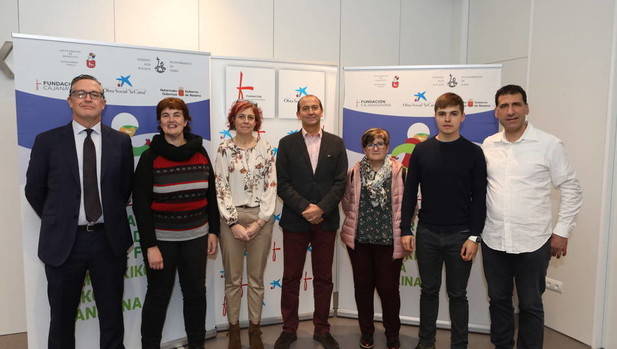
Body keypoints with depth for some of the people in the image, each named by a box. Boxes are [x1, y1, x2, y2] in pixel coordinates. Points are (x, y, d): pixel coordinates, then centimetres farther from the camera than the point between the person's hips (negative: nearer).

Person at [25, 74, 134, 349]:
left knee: (112, 315, 14)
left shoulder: (121, 141, 1)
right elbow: (34, 190, 6)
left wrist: (112, 219, 10)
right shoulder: (47, 141, -2)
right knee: (62, 317, 14)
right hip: (63, 241, 0)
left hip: (109, 239, 1)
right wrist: (58, 221, 9)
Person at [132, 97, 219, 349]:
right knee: (158, 296, 9)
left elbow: (211, 194, 9)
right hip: (161, 238, -3)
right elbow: (140, 204, -9)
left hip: (196, 236, 3)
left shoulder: (200, 153, 4)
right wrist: (150, 245, -13)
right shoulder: (150, 157, -6)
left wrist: (213, 231, 6)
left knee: (196, 292, 12)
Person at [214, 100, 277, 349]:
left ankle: (255, 329, 23)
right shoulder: (224, 149, 0)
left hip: (261, 219, 1)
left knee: (257, 279, 10)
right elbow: (221, 188, -4)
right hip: (232, 219, -1)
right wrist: (234, 223, -10)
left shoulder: (266, 148, 4)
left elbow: (271, 186, 0)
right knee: (233, 279, 8)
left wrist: (259, 222, -8)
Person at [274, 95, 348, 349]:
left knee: (324, 278, 10)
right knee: (291, 277, 7)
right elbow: (283, 184, -3)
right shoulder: (287, 143, 3)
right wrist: (304, 208, -14)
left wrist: (321, 208, -13)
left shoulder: (336, 143, 6)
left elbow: (340, 182, 0)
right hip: (295, 220, -1)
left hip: (326, 220, 1)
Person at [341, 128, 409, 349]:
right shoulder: (354, 172, 4)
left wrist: (404, 233, 0)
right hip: (359, 239, 3)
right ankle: (366, 331, 29)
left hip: (389, 240, -2)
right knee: (363, 286, 11)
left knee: (388, 287, 3)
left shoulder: (400, 172, -3)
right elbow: (346, 202, 15)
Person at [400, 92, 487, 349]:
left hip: (460, 235, -1)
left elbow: (479, 198, -3)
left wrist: (474, 237, -9)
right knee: (429, 290, 13)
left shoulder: (473, 152, -2)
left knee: (457, 293, 9)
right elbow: (410, 192, 4)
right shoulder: (422, 150, 2)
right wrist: (405, 230, 0)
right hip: (427, 233, 2)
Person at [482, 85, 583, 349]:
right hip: (493, 241, 3)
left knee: (530, 305, 10)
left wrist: (562, 231, -4)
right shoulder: (488, 145, 3)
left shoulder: (549, 144, -7)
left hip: (532, 243, -3)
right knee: (498, 300, 16)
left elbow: (571, 190, -2)